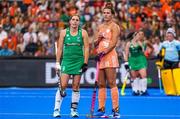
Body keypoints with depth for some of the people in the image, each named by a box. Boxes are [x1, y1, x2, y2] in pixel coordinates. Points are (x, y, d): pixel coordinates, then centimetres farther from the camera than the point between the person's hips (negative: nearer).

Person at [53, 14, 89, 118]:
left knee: (76, 87, 2)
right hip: (66, 61, 0)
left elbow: (86, 48, 0)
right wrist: (57, 63, 0)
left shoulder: (83, 33, 2)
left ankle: (74, 110, 11)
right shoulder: (64, 32, 3)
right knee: (63, 86, -8)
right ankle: (57, 109, -3)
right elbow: (60, 48, 5)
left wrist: (85, 63, -7)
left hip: (79, 61, 0)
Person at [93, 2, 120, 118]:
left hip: (110, 56, -7)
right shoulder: (100, 27, 17)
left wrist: (103, 53, -19)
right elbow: (95, 43, 18)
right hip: (100, 57, 7)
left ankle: (116, 109, -10)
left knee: (112, 83, -10)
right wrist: (98, 39, -4)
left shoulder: (114, 27, -3)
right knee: (101, 84, 6)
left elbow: (113, 43, -12)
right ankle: (101, 109, 10)